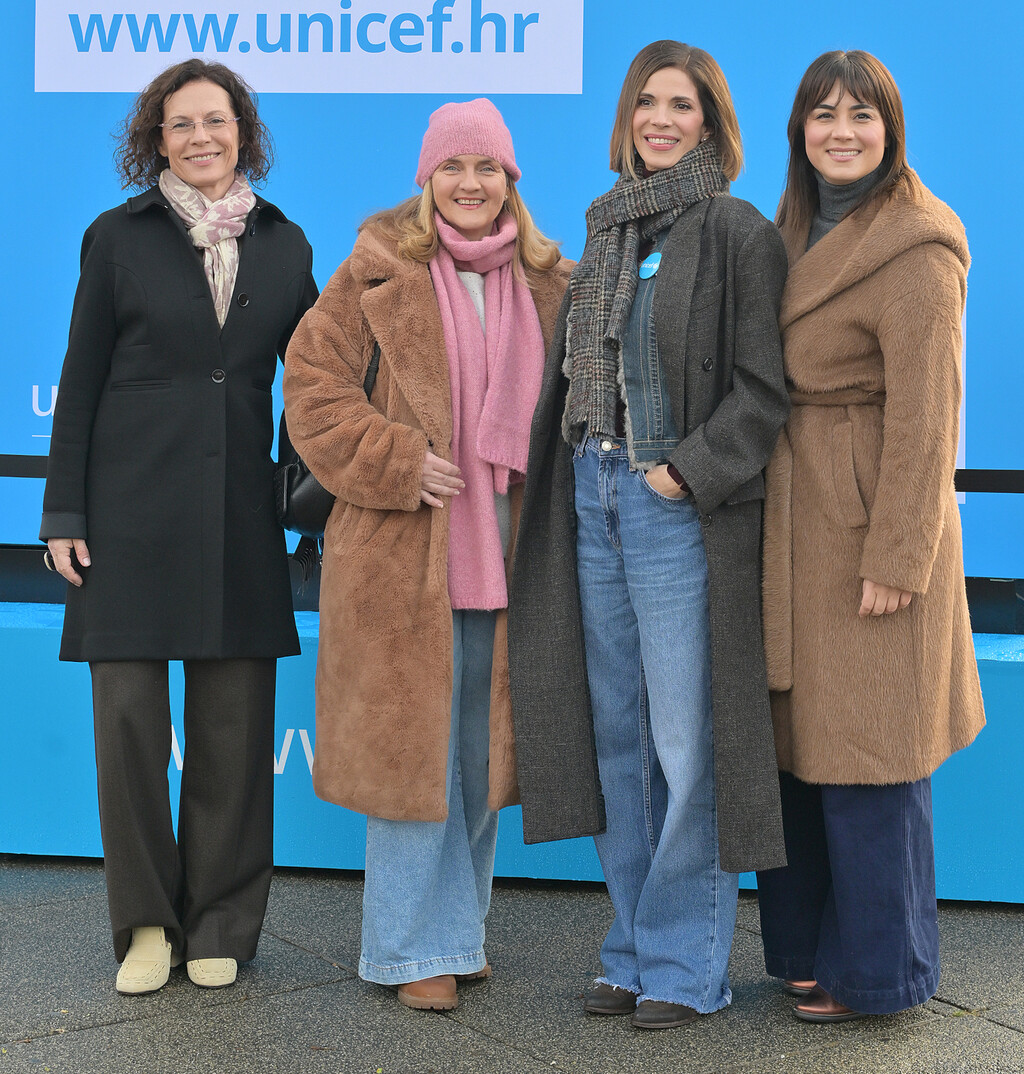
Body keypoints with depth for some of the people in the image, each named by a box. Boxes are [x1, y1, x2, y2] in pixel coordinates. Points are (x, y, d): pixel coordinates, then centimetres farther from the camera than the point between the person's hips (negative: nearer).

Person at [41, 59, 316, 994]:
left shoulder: (284, 244, 10)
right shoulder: (119, 237, 4)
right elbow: (80, 381, 4)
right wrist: (64, 514, -1)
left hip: (240, 513, 2)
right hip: (133, 506, -2)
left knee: (234, 725, 3)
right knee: (129, 713, -3)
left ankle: (219, 927, 17)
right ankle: (146, 922, 13)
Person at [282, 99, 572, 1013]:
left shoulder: (547, 281, 11)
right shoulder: (379, 271, -1)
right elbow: (313, 383, -3)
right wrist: (397, 462, -12)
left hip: (503, 553, 4)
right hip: (402, 552, -4)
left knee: (482, 748, 10)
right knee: (412, 746, 0)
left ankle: (461, 927, 26)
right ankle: (416, 947, 12)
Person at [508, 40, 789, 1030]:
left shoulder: (737, 233, -4)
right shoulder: (606, 226, 16)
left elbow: (763, 386, -8)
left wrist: (692, 470, -17)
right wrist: (580, 473, 8)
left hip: (679, 505, -6)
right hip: (594, 496, 7)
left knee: (684, 741, -3)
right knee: (615, 735, 11)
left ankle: (684, 965, 10)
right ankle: (634, 951, 22)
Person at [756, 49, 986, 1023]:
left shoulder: (914, 248, -12)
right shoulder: (800, 230, 13)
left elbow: (924, 415, -16)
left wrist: (894, 559, -18)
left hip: (872, 522, -8)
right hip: (796, 522, 8)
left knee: (865, 757, 0)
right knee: (800, 740, 14)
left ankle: (875, 971, 16)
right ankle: (809, 942, 29)